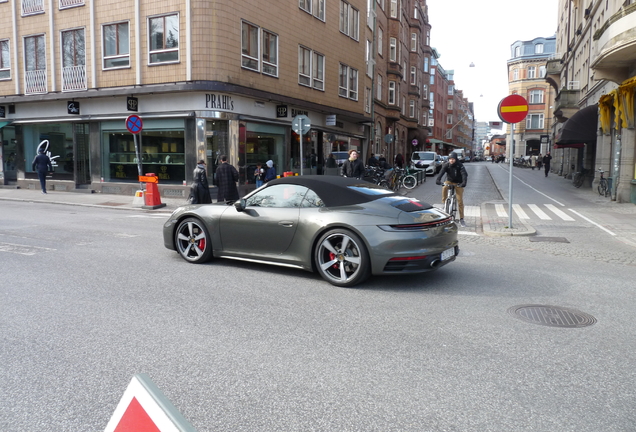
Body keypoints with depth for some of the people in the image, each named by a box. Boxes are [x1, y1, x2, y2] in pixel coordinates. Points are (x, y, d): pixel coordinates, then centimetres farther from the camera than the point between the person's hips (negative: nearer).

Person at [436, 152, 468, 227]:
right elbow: (441, 172, -27)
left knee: (460, 201, -6)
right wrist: (438, 180, -45)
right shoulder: (446, 165, -13)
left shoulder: (460, 165, -18)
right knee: (444, 188, -30)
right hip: (449, 181, 2)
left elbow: (464, 174, -29)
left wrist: (464, 182, -47)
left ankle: (461, 219, 1)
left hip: (458, 183, -2)